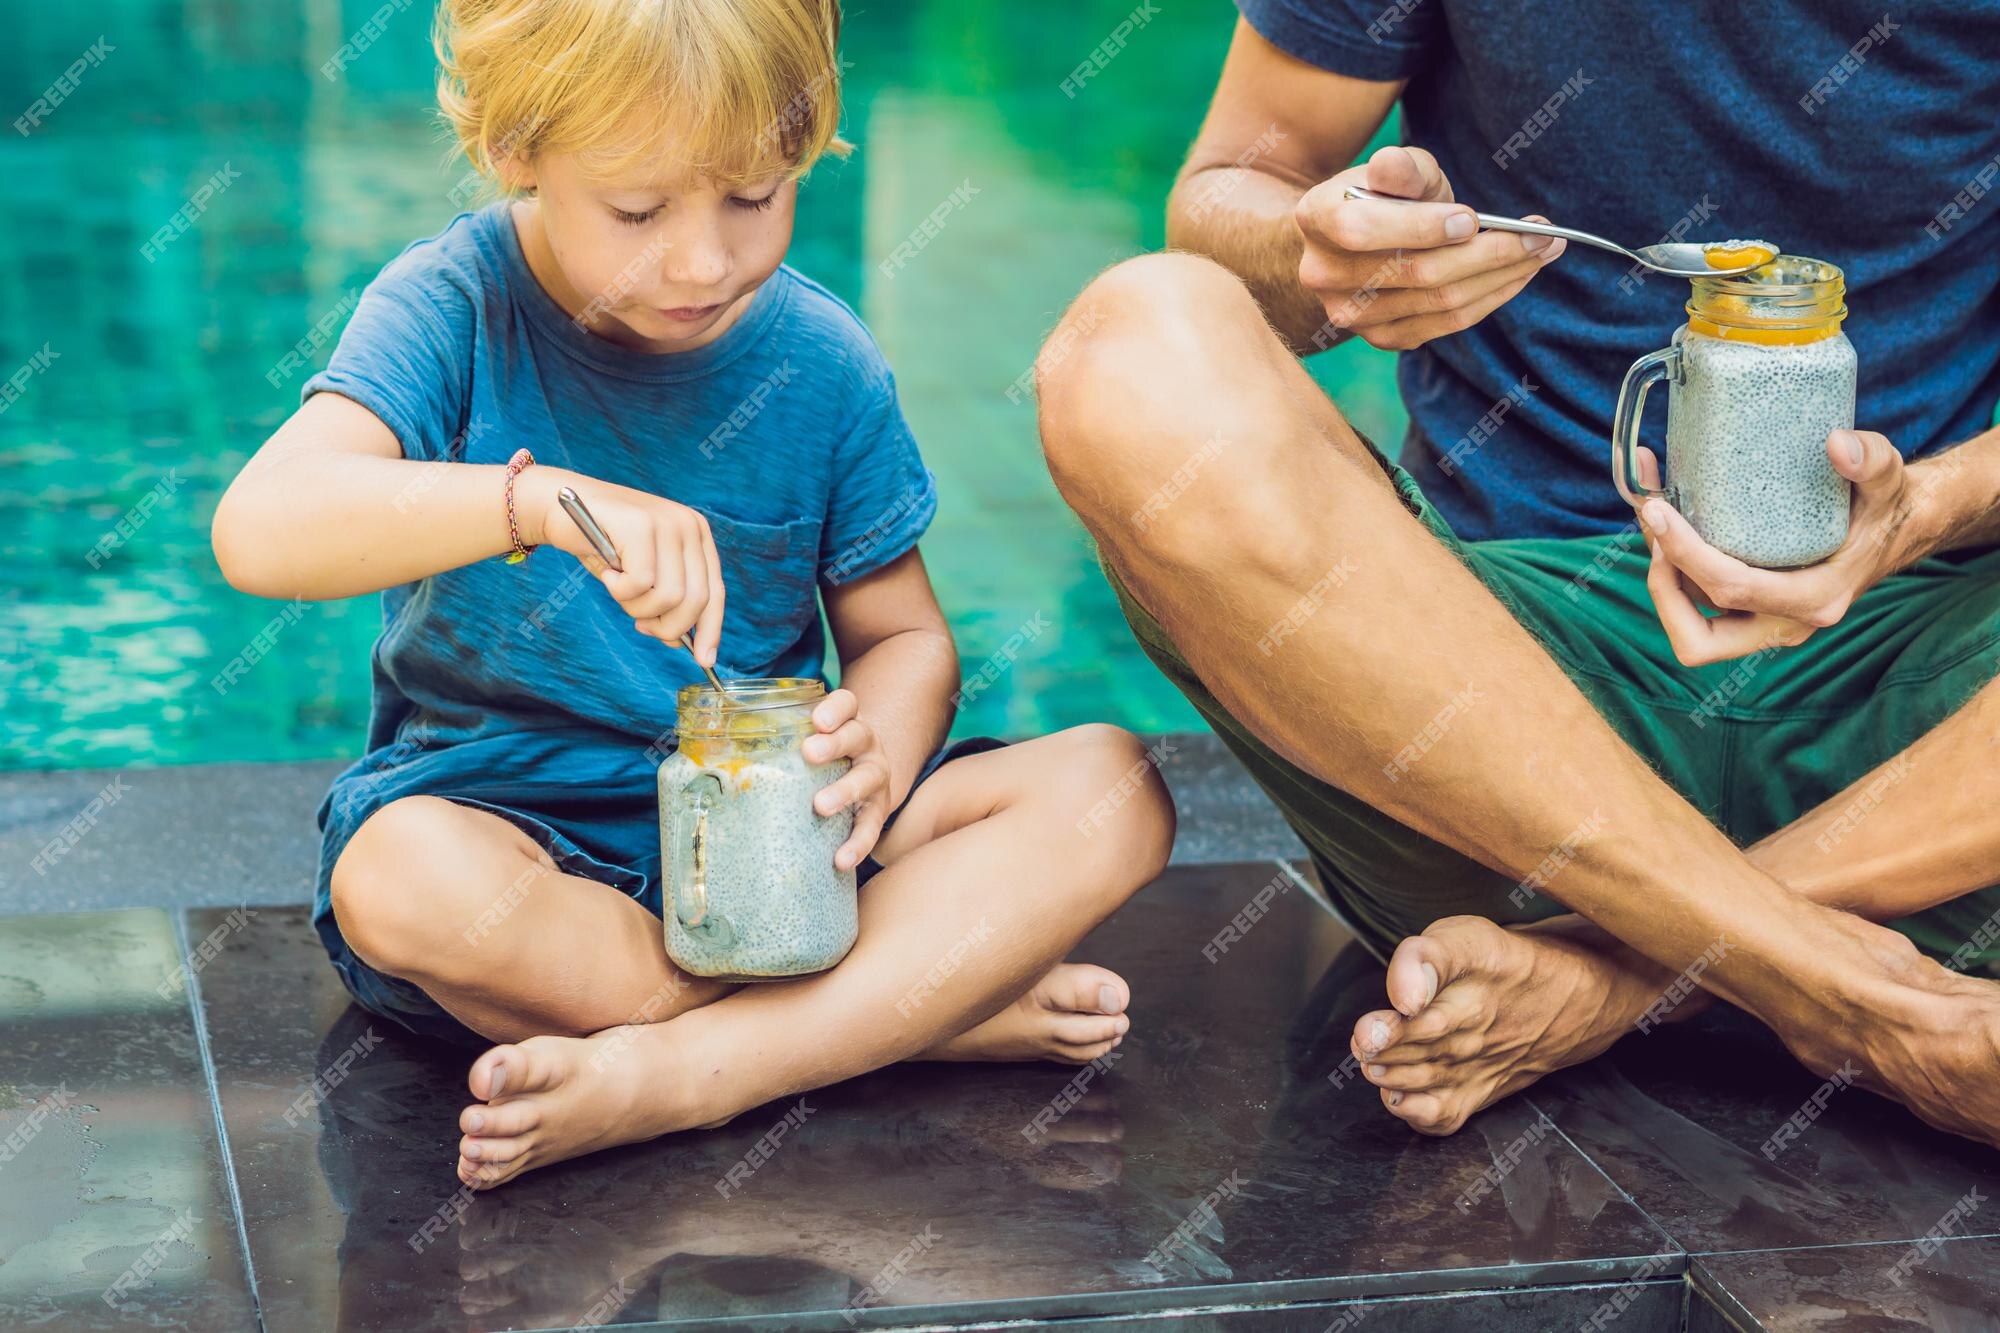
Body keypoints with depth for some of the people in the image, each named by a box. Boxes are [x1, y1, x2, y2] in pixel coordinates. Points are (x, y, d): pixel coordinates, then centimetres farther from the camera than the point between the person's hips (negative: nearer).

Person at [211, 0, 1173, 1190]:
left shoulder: (823, 365, -1)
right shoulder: (453, 309, -11)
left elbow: (903, 633, 8)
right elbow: (260, 528, -27)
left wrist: (880, 749, -16)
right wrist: (544, 499, -40)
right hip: (502, 812, -3)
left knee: (1112, 791, -17)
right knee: (400, 880, -38)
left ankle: (670, 1073, -30)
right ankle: (942, 997, -24)